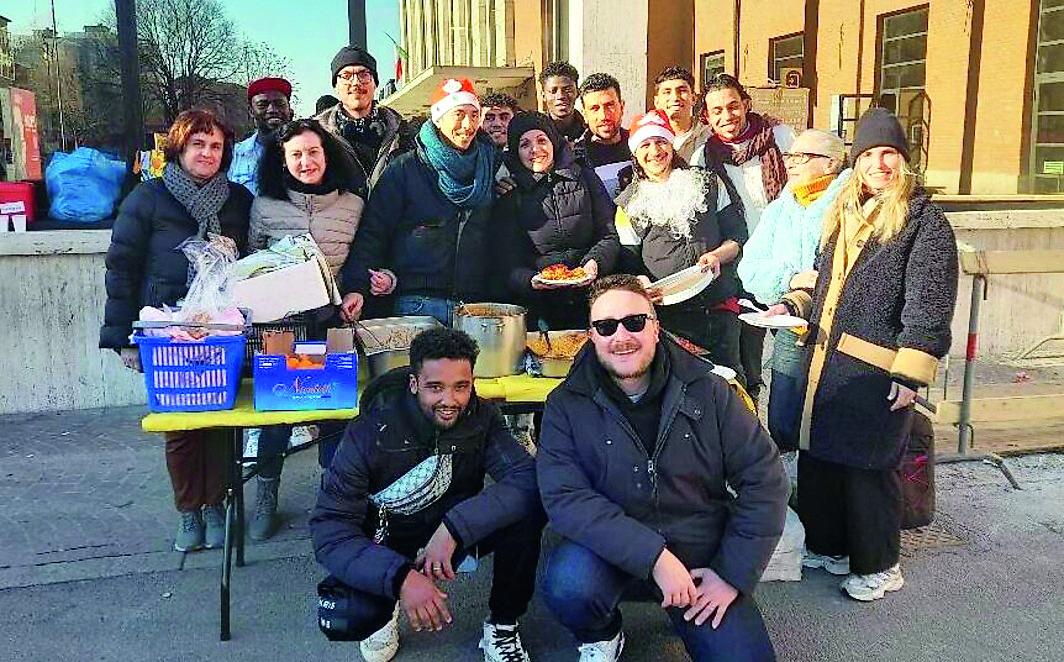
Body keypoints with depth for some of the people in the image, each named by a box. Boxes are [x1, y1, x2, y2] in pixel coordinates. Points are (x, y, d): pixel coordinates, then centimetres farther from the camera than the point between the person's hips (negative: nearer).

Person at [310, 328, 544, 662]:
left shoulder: (481, 418, -15)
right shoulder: (371, 432, -22)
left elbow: (528, 481, -28)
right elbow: (329, 530, -25)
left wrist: (454, 527, -40)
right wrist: (400, 578, -41)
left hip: (452, 534, 2)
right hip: (388, 543, -1)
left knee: (528, 509, -26)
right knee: (341, 619, -31)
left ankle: (502, 625, -3)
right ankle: (387, 609, 8)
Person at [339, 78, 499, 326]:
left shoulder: (489, 164, 11)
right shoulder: (406, 168, 0)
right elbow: (373, 230, -3)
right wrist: (356, 287, -16)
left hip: (475, 302, 3)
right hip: (417, 302, -3)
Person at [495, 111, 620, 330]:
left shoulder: (584, 177, 12)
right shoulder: (510, 197, 9)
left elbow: (610, 235, 9)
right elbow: (511, 264, 3)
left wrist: (595, 263, -12)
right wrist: (530, 281, -18)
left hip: (591, 294, 1)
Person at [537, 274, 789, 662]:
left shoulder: (707, 392, -4)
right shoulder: (567, 405, -7)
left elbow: (764, 481, -2)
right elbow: (563, 497, -18)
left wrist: (734, 573, -8)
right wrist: (654, 556, -26)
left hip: (701, 558, 1)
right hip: (612, 553, -1)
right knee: (568, 584, -31)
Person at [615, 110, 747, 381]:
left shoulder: (708, 184, 11)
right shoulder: (629, 203, 9)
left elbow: (737, 236, 12)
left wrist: (717, 256, -9)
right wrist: (641, 286, -13)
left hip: (719, 310, 1)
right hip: (666, 315, -1)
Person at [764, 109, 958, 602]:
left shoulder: (924, 221, -7)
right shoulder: (842, 215, 15)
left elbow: (929, 305, -13)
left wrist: (912, 374, -17)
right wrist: (793, 304, 8)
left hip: (874, 370, -7)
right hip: (824, 362, 7)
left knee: (869, 468, 1)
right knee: (817, 455, 14)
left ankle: (878, 566, 20)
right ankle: (827, 547, 32)